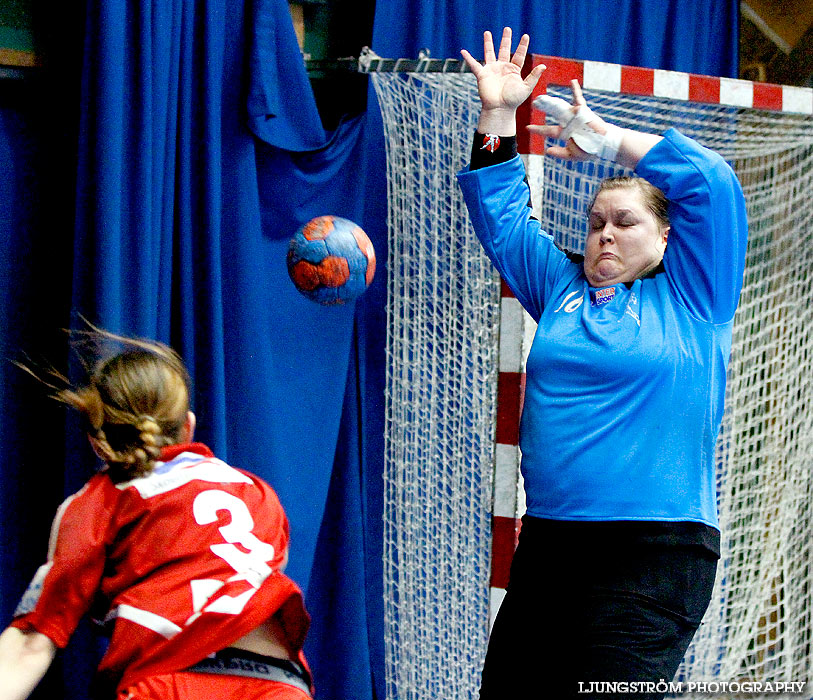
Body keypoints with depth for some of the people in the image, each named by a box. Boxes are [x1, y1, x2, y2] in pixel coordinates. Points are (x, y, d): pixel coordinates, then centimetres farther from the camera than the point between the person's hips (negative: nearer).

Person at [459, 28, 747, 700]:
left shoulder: (690, 297, 5)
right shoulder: (563, 289, 16)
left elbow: (710, 182, -3)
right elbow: (501, 214, 21)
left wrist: (605, 137, 2)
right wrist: (498, 115, 15)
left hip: (655, 554, -5)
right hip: (548, 544, 5)